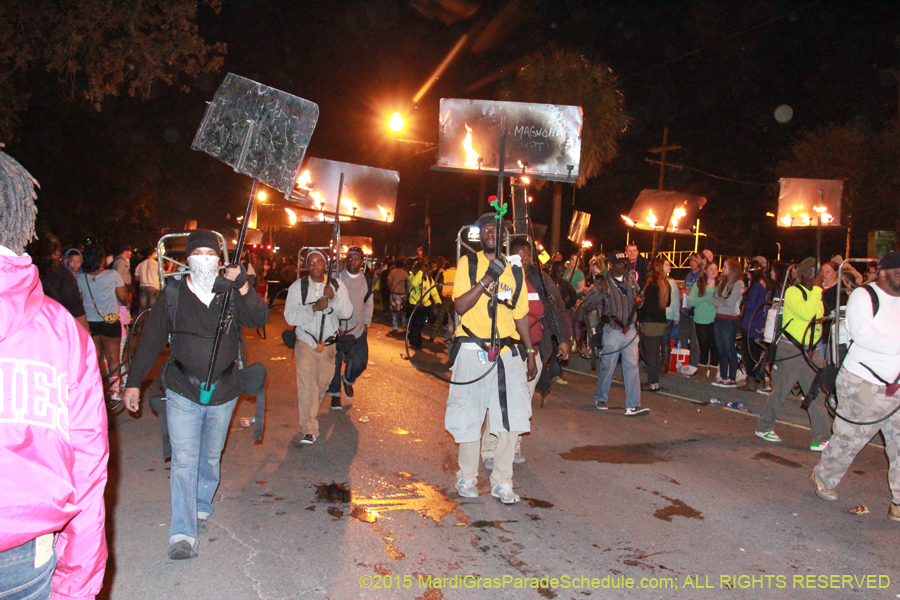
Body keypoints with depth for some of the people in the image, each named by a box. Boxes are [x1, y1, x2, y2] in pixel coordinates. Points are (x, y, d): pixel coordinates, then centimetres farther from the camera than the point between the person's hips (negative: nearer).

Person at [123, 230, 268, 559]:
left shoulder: (232, 295, 0)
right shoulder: (173, 294, -1)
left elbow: (260, 318, -15)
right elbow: (151, 339, 2)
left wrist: (243, 288, -29)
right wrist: (134, 382, 2)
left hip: (223, 393, 2)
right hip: (182, 393, -1)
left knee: (211, 458, 16)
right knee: (184, 461, -7)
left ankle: (202, 508, 38)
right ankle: (183, 534, -6)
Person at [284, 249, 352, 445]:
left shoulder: (337, 286, 0)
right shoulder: (298, 287, -6)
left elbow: (347, 313, -7)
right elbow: (290, 316, -15)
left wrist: (334, 298, -24)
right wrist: (314, 308, -27)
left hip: (329, 342, 3)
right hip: (305, 342, -3)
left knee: (324, 382, 14)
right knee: (307, 385, -12)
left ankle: (310, 411, 43)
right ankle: (309, 429, -8)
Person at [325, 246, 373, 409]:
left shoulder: (367, 281, 6)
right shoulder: (337, 278, -5)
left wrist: (366, 324, 8)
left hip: (359, 330, 3)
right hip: (337, 329, -2)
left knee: (360, 363, 0)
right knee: (335, 362, 2)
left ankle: (348, 380, 33)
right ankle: (335, 394, 22)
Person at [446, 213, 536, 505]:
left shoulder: (515, 270, 13)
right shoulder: (468, 264, 3)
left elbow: (521, 315, 17)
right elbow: (460, 306, -8)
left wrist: (530, 353, 14)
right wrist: (486, 280, -18)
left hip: (507, 352, 3)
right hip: (474, 351, -3)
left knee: (512, 415, -1)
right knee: (470, 415, 4)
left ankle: (502, 482, 10)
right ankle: (467, 478, 20)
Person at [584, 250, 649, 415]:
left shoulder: (630, 279, 7)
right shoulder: (605, 284, -7)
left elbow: (638, 294, 26)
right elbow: (588, 304, -14)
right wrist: (598, 289, -28)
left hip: (630, 330, 4)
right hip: (612, 331, -3)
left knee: (632, 367, -3)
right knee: (607, 366, 6)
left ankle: (633, 405, -3)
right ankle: (600, 398, 27)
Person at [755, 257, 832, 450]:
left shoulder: (817, 295, 14)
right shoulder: (793, 291, -9)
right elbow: (806, 313, -25)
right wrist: (816, 289, -18)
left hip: (812, 351, 7)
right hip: (790, 350, -6)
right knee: (780, 391, 3)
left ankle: (821, 437, 5)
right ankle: (764, 427, 19)